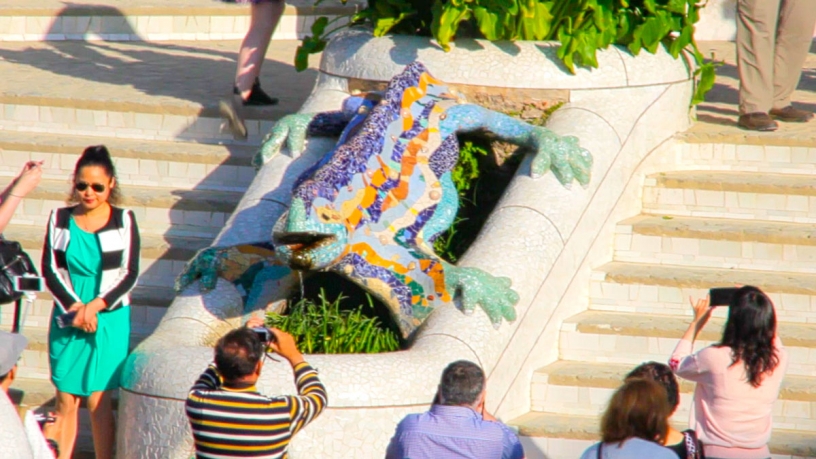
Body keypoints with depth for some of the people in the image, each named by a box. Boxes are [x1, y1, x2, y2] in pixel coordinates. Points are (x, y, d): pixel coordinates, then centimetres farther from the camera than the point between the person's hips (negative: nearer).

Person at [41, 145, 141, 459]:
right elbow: (50, 270, 1)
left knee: (99, 401, -2)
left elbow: (129, 274, -3)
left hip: (109, 320, -2)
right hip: (66, 320, 2)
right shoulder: (60, 219, 3)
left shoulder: (124, 221, -1)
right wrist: (74, 307, -12)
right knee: (65, 400, 3)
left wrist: (95, 306, -14)